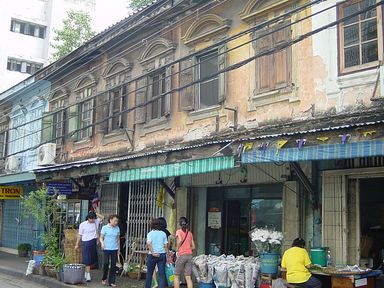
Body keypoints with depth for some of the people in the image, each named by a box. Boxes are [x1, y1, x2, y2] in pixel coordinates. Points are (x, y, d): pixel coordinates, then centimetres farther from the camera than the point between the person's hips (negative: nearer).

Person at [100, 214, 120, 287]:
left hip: (115, 249, 3)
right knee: (106, 264, -7)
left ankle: (111, 282, 10)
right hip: (107, 249, -3)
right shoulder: (105, 228, -2)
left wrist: (119, 249, 13)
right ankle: (104, 278, 18)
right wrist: (102, 243, -22)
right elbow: (101, 238, -1)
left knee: (113, 265, 2)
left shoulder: (117, 228, 6)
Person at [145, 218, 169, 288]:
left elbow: (149, 244, -17)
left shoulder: (150, 233, 0)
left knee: (149, 273, 14)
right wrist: (167, 256, 8)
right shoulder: (163, 234, 7)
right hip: (162, 254, 2)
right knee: (161, 274, 3)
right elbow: (166, 246, 4)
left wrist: (153, 253, -16)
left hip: (153, 255, -2)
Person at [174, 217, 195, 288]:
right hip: (189, 255, 4)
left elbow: (180, 240, -20)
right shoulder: (190, 233, 13)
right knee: (188, 277, 3)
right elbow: (193, 247, 12)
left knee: (176, 276, 9)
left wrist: (178, 249, -6)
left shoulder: (179, 231, -1)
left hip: (182, 255, -4)